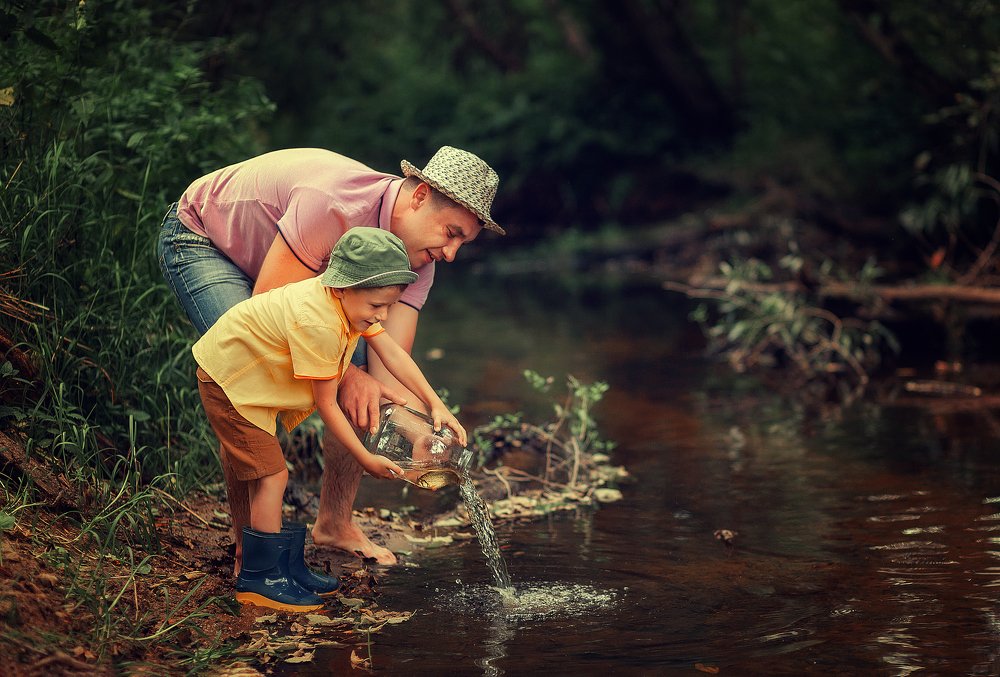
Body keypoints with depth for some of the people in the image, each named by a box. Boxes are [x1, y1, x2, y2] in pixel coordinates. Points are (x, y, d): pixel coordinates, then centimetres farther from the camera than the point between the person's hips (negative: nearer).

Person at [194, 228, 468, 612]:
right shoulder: (319, 324, -34)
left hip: (253, 375, 10)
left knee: (264, 473, 15)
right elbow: (326, 405, -25)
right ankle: (260, 579, -4)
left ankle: (286, 566, 24)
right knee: (271, 475, -12)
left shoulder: (348, 300, -8)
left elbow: (393, 354, -3)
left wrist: (436, 406, -9)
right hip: (227, 379, -10)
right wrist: (365, 460, -18)